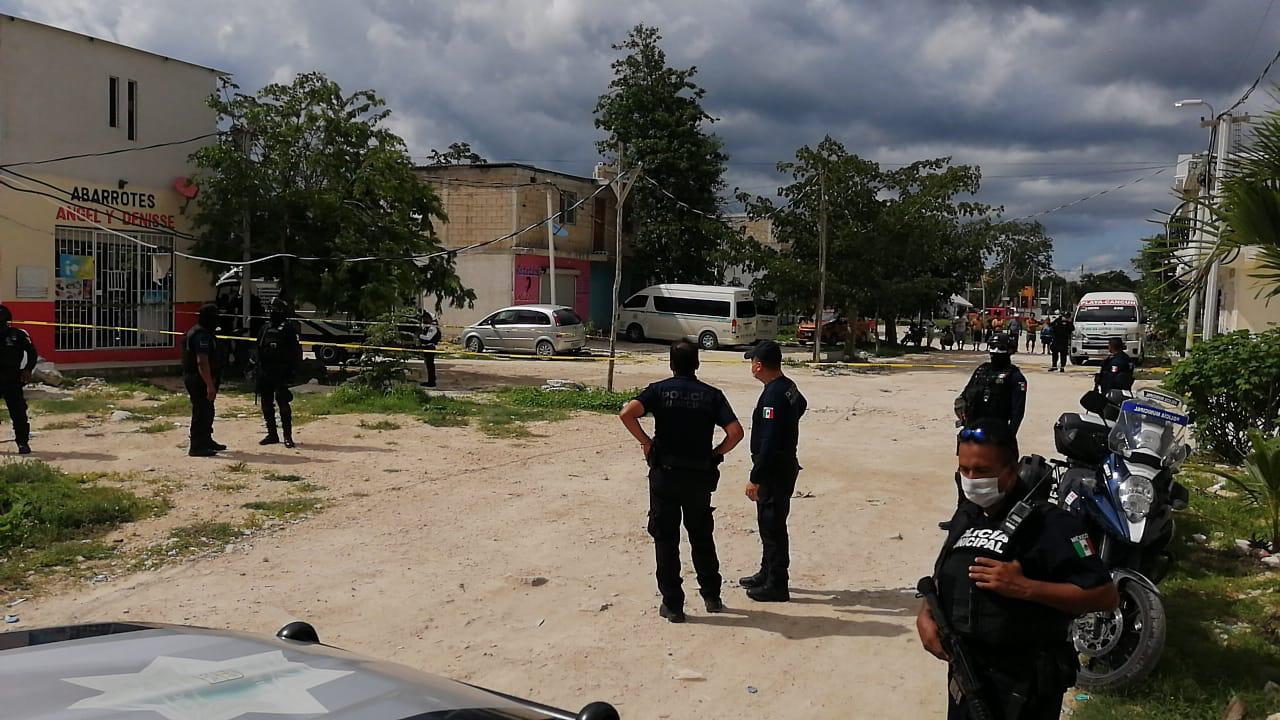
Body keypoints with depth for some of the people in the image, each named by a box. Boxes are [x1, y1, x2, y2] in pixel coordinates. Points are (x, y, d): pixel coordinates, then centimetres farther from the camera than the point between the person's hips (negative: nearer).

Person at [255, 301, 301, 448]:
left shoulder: (287, 328, -5)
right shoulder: (266, 328, 15)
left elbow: (295, 350, -9)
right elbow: (259, 349, 18)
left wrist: (292, 370, -15)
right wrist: (258, 370, 13)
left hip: (281, 373, -7)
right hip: (265, 372, 7)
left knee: (283, 403, -8)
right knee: (266, 404, 10)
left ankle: (288, 436, -3)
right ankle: (272, 434, 19)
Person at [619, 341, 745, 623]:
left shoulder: (659, 390, -2)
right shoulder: (712, 395, 2)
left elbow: (627, 413, -19)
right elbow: (736, 432, -9)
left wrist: (645, 441, -6)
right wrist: (715, 453, 5)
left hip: (664, 474, -2)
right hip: (700, 476, 2)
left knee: (666, 540, 7)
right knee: (702, 537, 19)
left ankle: (673, 605, 10)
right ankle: (712, 597, 28)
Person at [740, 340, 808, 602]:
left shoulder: (773, 395, -24)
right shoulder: (788, 387, 7)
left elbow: (768, 442, -28)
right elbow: (801, 405, 32)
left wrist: (755, 478, -25)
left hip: (775, 472, -10)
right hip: (785, 465, 10)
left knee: (772, 526, -2)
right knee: (768, 522, 20)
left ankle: (776, 585, 6)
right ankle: (767, 573, 32)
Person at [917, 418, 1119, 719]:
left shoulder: (1049, 524, -17)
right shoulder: (966, 515, 6)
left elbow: (1107, 596, -20)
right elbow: (944, 574, 19)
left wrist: (1024, 587, -27)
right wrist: (925, 614, -1)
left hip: (1024, 685, -7)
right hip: (964, 671, 7)